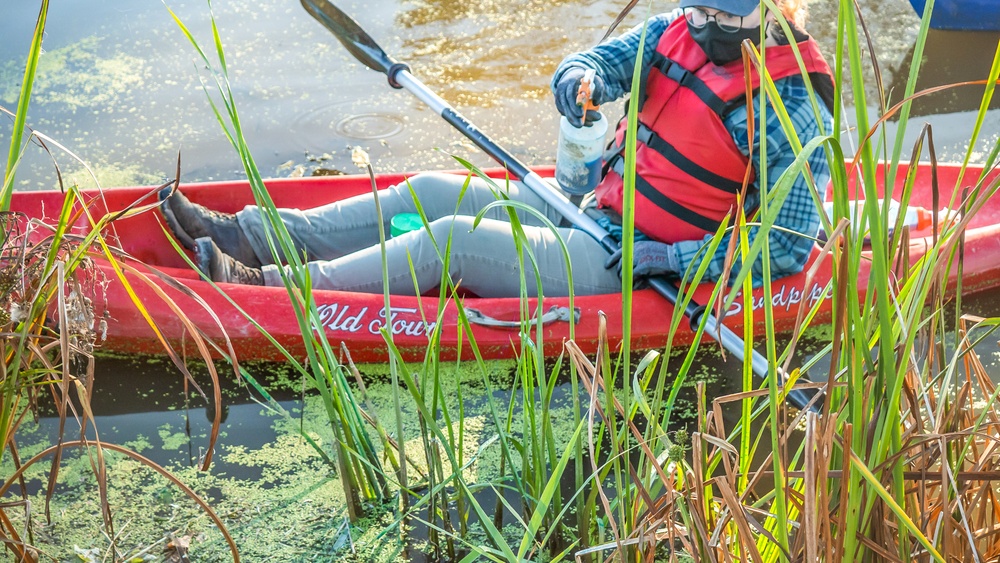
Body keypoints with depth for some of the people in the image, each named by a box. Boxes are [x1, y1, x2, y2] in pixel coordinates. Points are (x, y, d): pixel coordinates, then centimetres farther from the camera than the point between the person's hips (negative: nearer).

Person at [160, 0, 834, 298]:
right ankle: (247, 236, 1)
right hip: (588, 206, 8)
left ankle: (273, 290, -15)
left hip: (624, 263, -7)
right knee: (431, 192, -1)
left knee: (453, 239, -18)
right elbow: (587, 63, -3)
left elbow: (790, 246, -19)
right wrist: (580, 82, -29)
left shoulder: (791, 107, -18)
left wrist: (671, 258, -25)